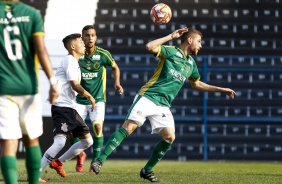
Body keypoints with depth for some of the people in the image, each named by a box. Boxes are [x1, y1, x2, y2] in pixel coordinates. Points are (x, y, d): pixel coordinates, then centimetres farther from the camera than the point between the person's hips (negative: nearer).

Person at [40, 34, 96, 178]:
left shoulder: (74, 62, 20)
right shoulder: (69, 60, -10)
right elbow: (75, 85, -15)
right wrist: (90, 97, -5)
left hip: (70, 108, 10)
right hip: (62, 107, -10)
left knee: (87, 140, 14)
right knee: (60, 142, -23)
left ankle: (58, 162, 21)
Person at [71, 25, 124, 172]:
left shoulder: (103, 54, -7)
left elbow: (115, 67, 13)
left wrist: (117, 82, -2)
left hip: (97, 98, -1)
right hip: (79, 99, 1)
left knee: (98, 126, -19)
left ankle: (96, 161, -5)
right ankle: (80, 155, 23)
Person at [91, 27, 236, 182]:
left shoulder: (191, 63, 18)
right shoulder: (171, 52, -3)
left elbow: (197, 84, 33)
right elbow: (150, 46, -21)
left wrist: (221, 90, 32)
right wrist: (171, 36, -14)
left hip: (163, 106, 6)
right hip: (147, 98, -6)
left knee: (169, 137, -10)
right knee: (128, 127, -18)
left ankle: (147, 171, 4)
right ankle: (100, 160, -16)